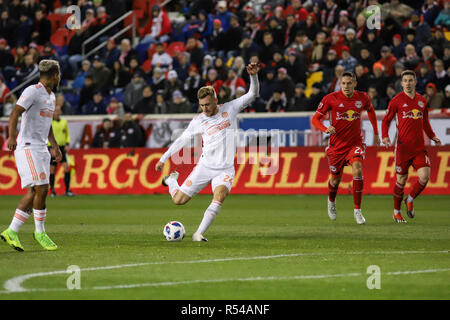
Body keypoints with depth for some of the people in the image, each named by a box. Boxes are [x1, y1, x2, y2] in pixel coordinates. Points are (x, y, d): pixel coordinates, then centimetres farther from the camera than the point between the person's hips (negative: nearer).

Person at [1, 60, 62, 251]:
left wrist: (54, 145, 30)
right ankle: (40, 232, 2)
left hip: (42, 149, 9)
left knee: (33, 193, 5)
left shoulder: (51, 96, 18)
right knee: (41, 189, -12)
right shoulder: (32, 91, -10)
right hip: (28, 147, -9)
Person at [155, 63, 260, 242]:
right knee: (179, 200, 2)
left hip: (225, 169, -1)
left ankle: (199, 234, -25)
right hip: (205, 166, 1)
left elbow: (253, 94, -2)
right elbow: (182, 139, 11)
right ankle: (171, 180, 37)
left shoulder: (230, 109, 0)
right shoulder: (198, 121, 0)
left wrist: (253, 76, -20)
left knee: (219, 196, -29)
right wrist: (163, 159, 13)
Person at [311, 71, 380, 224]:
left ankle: (357, 211, -17)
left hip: (355, 143, 0)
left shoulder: (362, 98, -3)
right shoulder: (330, 99, -11)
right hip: (336, 145, 0)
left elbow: (370, 110, 20)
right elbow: (315, 119, -7)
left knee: (357, 170, -25)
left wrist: (376, 133, 20)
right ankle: (331, 202, 47)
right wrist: (326, 129, -27)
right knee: (336, 179, 11)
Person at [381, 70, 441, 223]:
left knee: (425, 176, -12)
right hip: (403, 146, -3)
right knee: (401, 179, 1)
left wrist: (432, 136, 12)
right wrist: (385, 136, -11)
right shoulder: (397, 100, -1)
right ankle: (396, 211, 20)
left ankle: (410, 200, 14)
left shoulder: (422, 100, 12)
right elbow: (386, 120, 5)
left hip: (419, 146, 3)